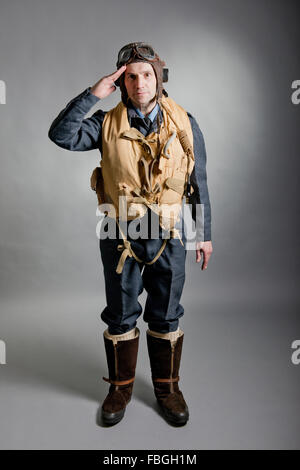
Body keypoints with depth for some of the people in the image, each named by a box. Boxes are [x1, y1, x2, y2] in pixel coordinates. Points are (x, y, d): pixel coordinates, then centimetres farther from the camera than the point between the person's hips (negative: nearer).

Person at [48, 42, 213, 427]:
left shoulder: (185, 124, 2)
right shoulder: (108, 124, 0)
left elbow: (199, 183, 5)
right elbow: (61, 134, -13)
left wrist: (205, 234, 5)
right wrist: (93, 93, -16)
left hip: (168, 234, 1)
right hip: (120, 234, 0)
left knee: (166, 315, 12)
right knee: (120, 315, 12)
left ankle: (167, 387, 34)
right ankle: (120, 387, 34)